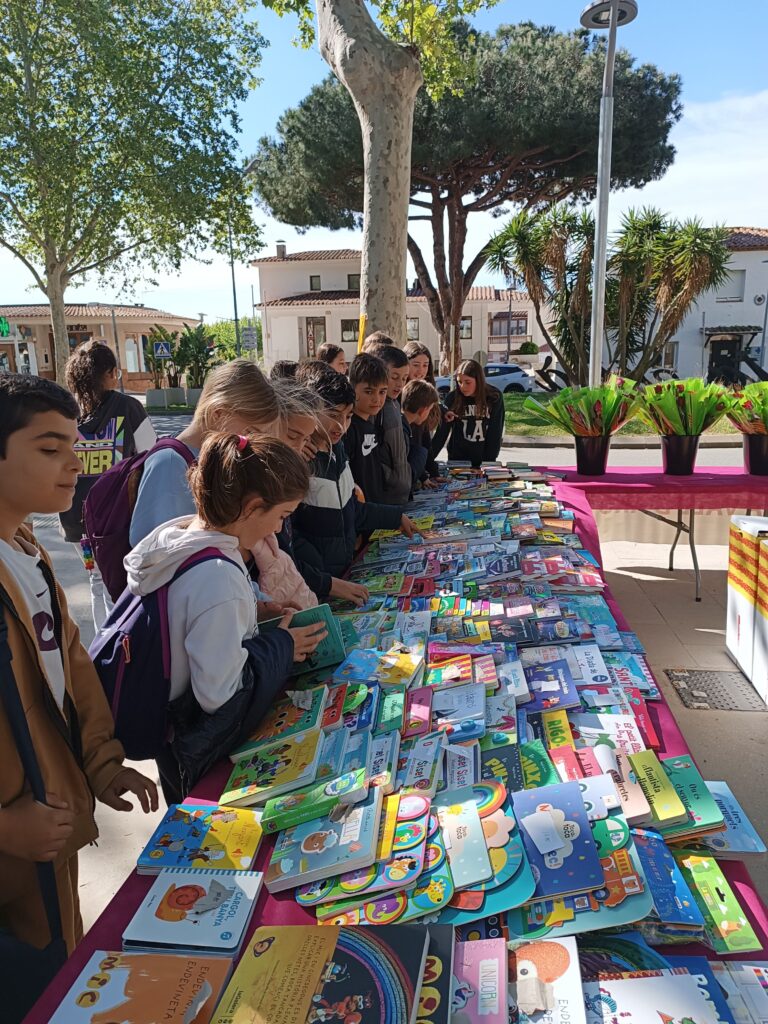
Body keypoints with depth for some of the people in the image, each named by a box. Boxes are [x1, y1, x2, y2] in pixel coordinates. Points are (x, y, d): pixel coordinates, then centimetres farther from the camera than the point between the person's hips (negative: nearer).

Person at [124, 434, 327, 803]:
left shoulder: (178, 532, -6)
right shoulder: (220, 579, -33)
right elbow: (219, 695, -29)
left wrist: (256, 607, 0)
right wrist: (280, 646, -16)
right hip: (201, 754, -8)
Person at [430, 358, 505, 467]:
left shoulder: (494, 398, -9)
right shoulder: (453, 398, -8)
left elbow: (495, 433, -6)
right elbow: (442, 433, -8)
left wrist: (489, 462, -11)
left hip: (484, 460, 0)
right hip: (458, 459, 0)